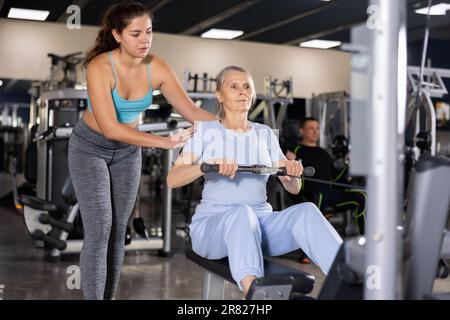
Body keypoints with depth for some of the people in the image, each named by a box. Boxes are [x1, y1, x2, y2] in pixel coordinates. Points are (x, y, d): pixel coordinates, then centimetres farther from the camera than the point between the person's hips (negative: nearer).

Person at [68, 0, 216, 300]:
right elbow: (110, 128, -36)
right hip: (90, 148, -4)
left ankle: (109, 296, 19)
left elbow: (193, 111, -16)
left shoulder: (157, 68, -17)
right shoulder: (100, 67, -30)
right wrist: (165, 142, -40)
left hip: (127, 151, 4)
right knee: (99, 230, -11)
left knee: (118, 230, 6)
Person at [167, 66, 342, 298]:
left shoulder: (265, 134, 13)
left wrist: (292, 172, -13)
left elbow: (293, 188, 11)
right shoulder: (206, 130, 3)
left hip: (261, 223, 4)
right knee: (242, 213, -39)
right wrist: (208, 164, -28)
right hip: (213, 224, -3)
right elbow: (172, 179, -9)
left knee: (306, 212, -28)